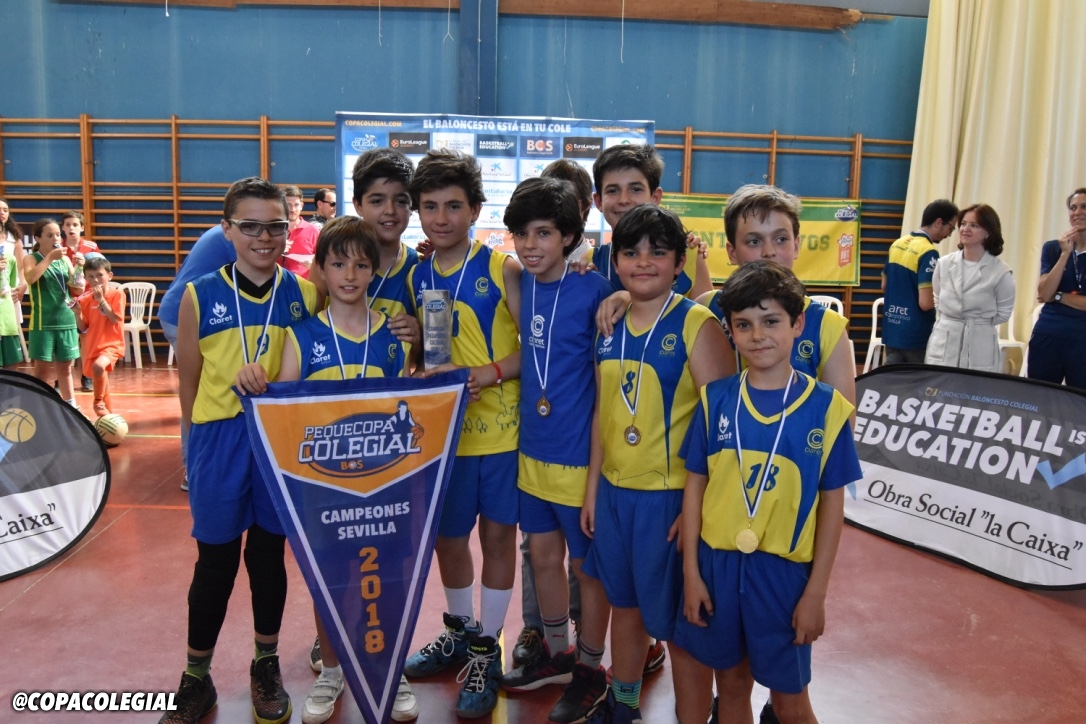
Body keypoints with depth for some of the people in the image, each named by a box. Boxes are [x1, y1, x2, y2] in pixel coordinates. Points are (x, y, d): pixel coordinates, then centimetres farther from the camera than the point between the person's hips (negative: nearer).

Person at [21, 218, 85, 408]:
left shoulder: (65, 259, 9)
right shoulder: (31, 258, -2)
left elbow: (79, 290, 6)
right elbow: (30, 278, -24)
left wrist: (79, 267, -8)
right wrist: (50, 257, -24)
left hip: (66, 321, 4)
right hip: (43, 322, -4)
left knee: (64, 368, 12)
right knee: (42, 369, 0)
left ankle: (71, 408, 19)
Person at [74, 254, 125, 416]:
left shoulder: (117, 294, -6)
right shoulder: (86, 299, 4)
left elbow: (115, 319, -17)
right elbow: (83, 328, 6)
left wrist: (101, 299, -17)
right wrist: (78, 313, -11)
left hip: (112, 344, -5)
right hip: (92, 346, 5)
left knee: (98, 366, -34)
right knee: (101, 379, 15)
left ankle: (98, 402, -11)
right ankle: (108, 415, 31)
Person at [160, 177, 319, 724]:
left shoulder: (305, 296, -2)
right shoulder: (200, 296, -4)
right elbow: (188, 382, 2)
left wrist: (268, 380, -16)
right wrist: (203, 441, 4)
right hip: (219, 441, -1)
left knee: (269, 554, 14)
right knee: (216, 560, 10)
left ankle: (266, 668, 34)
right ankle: (196, 678, 29)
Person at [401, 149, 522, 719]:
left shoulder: (502, 268, -8)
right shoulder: (415, 277, 6)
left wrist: (491, 372, -23)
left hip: (501, 426, -4)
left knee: (497, 535, 7)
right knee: (446, 536, 15)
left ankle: (486, 651, 25)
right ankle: (460, 630, 40)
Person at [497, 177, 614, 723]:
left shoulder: (594, 290, -16)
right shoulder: (520, 284, 1)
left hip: (580, 453, -6)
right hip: (532, 449, 6)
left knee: (588, 564, 11)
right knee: (544, 555, 18)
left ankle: (589, 668, 30)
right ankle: (556, 654, 39)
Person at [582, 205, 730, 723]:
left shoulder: (697, 325, -11)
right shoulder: (610, 326, 5)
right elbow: (602, 412, 10)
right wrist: (592, 489, 11)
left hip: (671, 495, -5)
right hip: (615, 489, 6)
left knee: (676, 616, 8)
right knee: (624, 602, 21)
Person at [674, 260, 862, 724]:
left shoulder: (825, 406, -8)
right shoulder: (716, 399, -3)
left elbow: (832, 502, -4)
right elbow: (695, 485, 2)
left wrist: (816, 591, -5)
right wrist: (691, 570, -1)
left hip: (784, 570, -2)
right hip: (717, 563, 2)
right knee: (731, 684, 18)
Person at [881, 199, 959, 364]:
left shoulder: (897, 244, 7)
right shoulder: (929, 252, -17)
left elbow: (884, 287, 17)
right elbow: (925, 303, -22)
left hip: (891, 331, 7)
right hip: (916, 336, -7)